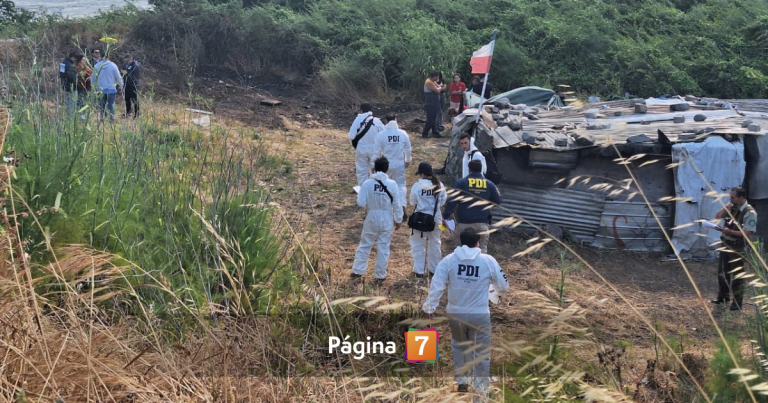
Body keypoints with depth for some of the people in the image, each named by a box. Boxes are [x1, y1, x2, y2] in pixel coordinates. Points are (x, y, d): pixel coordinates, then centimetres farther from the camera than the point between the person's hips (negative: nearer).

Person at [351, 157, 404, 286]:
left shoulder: (367, 183, -14)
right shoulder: (392, 184, -12)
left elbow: (361, 203, -13)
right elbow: (397, 204, -5)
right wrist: (398, 220, 8)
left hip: (372, 218, 0)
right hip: (387, 219, 0)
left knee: (364, 245, 16)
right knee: (383, 248, 10)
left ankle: (357, 272, 22)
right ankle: (380, 276, 18)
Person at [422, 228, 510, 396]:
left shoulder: (449, 260, -6)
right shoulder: (488, 261, -8)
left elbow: (436, 286, -10)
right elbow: (504, 287, 2)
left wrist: (429, 308, -1)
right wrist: (495, 287, 25)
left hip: (455, 313, 2)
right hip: (480, 314, -2)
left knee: (459, 346, 27)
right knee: (481, 352, 13)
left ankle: (462, 380, 34)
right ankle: (481, 388, 18)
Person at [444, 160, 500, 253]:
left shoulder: (461, 182, -5)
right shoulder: (489, 184, 3)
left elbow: (452, 200, -11)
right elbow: (498, 201, 11)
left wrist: (447, 215, -6)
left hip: (464, 222, -1)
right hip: (482, 223, 1)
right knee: (482, 248, 8)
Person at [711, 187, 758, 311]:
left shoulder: (749, 213, -20)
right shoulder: (732, 207, 2)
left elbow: (747, 233, -23)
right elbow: (717, 217, 5)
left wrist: (729, 231, -24)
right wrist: (726, 207, -7)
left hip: (737, 248, -8)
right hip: (726, 245, 8)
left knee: (737, 275, 1)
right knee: (722, 272, 17)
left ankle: (737, 302, 11)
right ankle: (723, 296, 32)